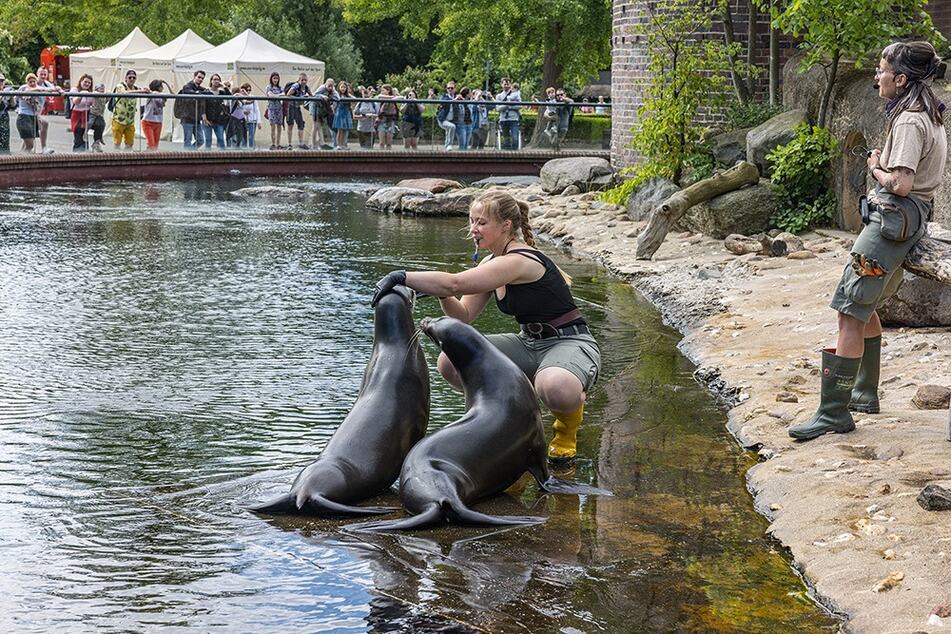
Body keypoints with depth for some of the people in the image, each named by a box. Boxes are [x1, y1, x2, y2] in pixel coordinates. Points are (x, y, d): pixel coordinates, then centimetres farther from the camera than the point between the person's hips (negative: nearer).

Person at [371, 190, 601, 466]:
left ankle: (567, 432, -6)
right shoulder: (493, 264, 7)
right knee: (450, 363, -9)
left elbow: (455, 283, -32)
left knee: (555, 387, -44)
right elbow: (464, 314, 5)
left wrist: (402, 277, -31)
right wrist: (441, 294, -14)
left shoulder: (519, 261, -22)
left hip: (570, 343, -9)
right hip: (529, 343, 9)